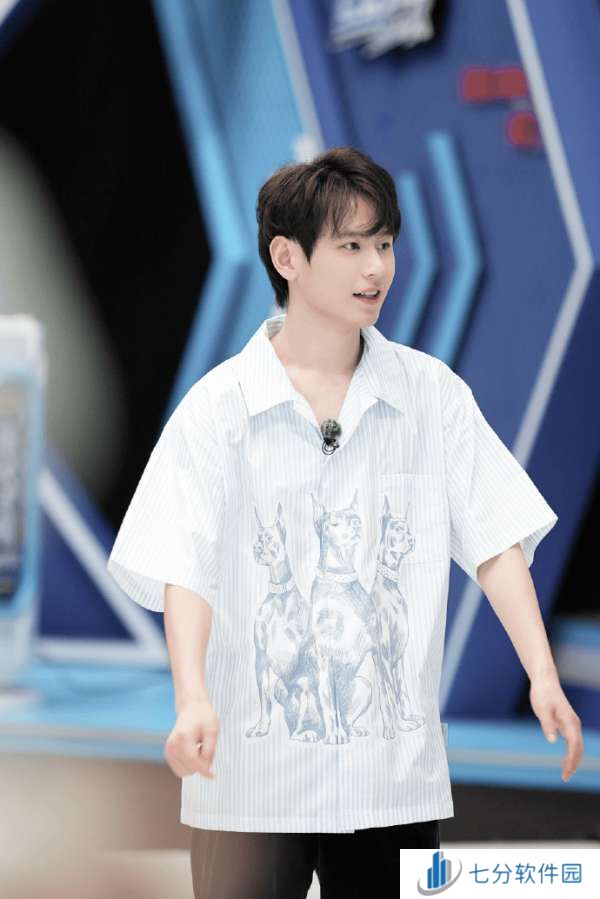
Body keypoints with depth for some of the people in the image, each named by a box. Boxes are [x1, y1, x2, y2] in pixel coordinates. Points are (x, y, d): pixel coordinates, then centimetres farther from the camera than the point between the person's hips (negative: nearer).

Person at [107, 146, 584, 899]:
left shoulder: (431, 393, 5)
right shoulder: (219, 406, -2)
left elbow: (495, 538, 1)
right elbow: (184, 568, -8)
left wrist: (542, 675, -12)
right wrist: (193, 700, -25)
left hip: (397, 772, 2)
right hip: (253, 773, -2)